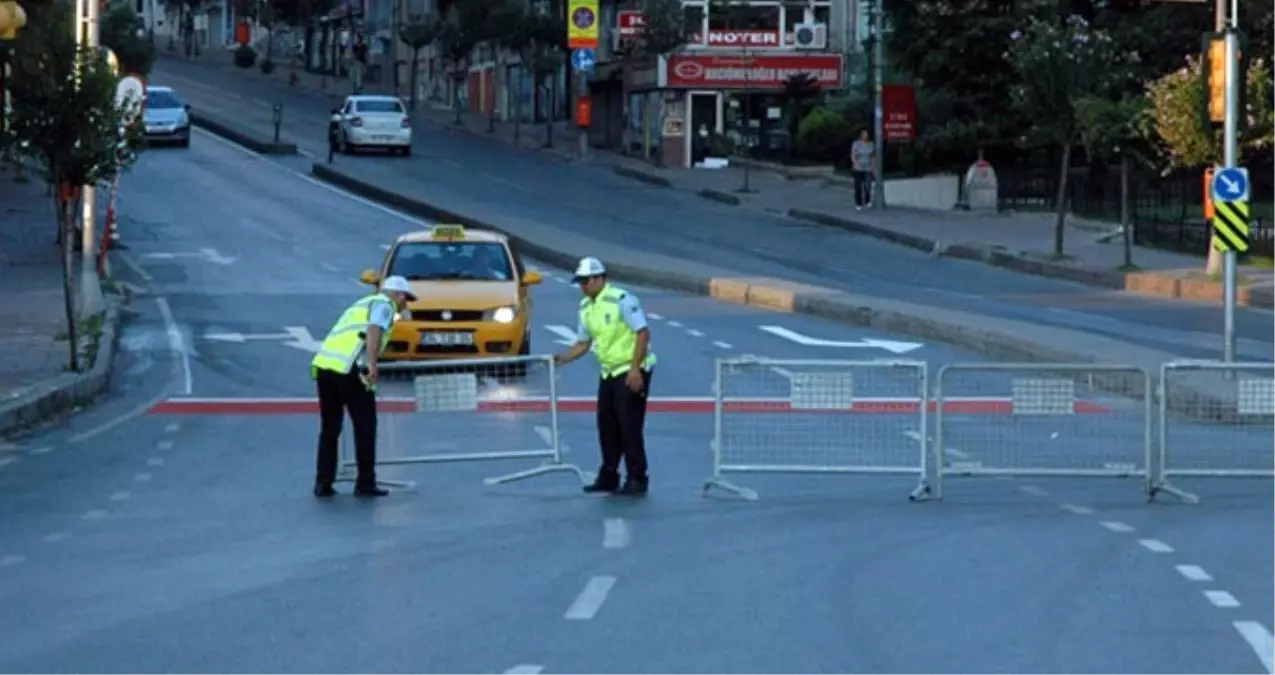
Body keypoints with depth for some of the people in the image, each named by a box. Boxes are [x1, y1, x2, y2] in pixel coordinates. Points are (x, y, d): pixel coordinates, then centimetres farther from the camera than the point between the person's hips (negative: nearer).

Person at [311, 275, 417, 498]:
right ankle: (365, 483, 7)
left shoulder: (362, 304, 32)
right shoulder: (384, 304, 6)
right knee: (365, 426, 4)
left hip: (323, 364, 8)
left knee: (329, 429, 15)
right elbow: (374, 330, -15)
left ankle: (323, 483, 13)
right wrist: (372, 364, -25)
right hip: (348, 368, -8)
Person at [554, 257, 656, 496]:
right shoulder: (585, 307, 8)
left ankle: (637, 479, -2)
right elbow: (583, 343, 15)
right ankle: (608, 477, 18)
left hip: (631, 372, -8)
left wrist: (635, 369, -24)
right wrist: (562, 358, -2)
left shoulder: (622, 300, -17)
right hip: (609, 372, 8)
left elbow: (643, 333, -19)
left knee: (629, 426, -9)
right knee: (606, 426, 8)